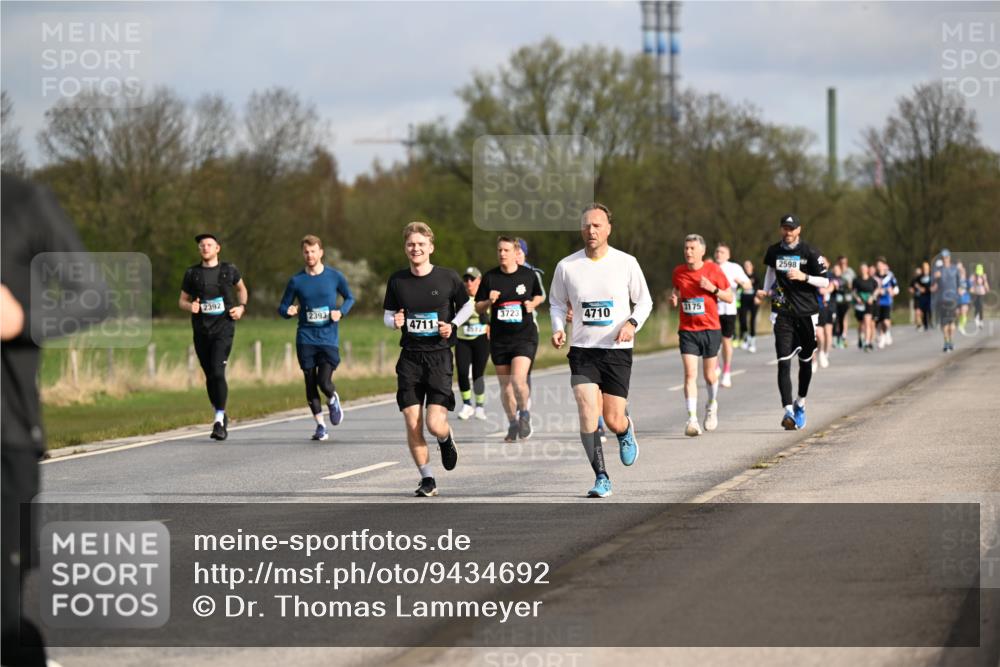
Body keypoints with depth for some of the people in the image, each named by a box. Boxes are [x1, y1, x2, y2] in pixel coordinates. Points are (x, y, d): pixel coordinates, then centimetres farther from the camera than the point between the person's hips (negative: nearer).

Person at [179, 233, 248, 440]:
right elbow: (182, 300, 13)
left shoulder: (229, 271, 4)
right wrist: (190, 306, -10)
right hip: (201, 330, 3)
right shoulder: (192, 273, 7)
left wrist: (241, 307, 5)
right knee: (210, 376, 9)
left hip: (223, 328, -3)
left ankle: (220, 421, -15)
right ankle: (220, 415, 27)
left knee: (217, 372, -18)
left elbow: (241, 288, 23)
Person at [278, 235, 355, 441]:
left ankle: (333, 401, 24)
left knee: (324, 382, -12)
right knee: (310, 383, 4)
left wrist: (341, 312, -7)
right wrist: (288, 311, -15)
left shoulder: (335, 276, 0)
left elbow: (349, 298, 13)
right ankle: (320, 425, 19)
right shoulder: (296, 281, 2)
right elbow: (282, 308, 9)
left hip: (329, 339, -2)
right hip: (305, 338, 2)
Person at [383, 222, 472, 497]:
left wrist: (453, 325, -6)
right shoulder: (397, 281, 2)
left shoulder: (448, 278, -3)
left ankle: (446, 439, 26)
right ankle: (427, 478, 11)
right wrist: (394, 321, -11)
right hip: (409, 358, 2)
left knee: (435, 425, -11)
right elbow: (388, 315, 12)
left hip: (439, 357, -2)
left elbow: (467, 305, 12)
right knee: (413, 425, -4)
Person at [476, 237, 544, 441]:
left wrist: (532, 305, -3)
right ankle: (513, 423, 27)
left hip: (524, 336, -2)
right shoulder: (489, 277, 1)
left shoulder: (529, 275, 0)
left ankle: (524, 413, 8)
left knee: (518, 380, -19)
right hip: (499, 338, 2)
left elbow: (538, 296, 18)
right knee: (505, 385, 7)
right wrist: (489, 302, -14)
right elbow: (478, 308, 6)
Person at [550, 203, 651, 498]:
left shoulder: (626, 263, -2)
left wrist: (632, 323, -11)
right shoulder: (567, 266, 0)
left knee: (613, 420, -1)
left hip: (618, 351, -1)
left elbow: (644, 300, 8)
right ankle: (601, 478, -8)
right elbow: (557, 303, 15)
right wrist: (558, 328, -4)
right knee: (587, 410, -17)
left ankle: (627, 431, 38)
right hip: (582, 350, 1)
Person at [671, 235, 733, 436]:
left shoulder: (714, 270, -5)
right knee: (690, 374, -12)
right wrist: (674, 298, -2)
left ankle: (712, 405, 40)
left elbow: (730, 297, 1)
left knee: (709, 375, 9)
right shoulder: (678, 272, 2)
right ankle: (692, 419, -16)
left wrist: (713, 288, -16)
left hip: (710, 329, -1)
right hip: (687, 330, 1)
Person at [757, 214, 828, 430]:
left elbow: (825, 282, -4)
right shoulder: (774, 251, 5)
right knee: (784, 362, -13)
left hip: (807, 313, -1)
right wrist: (766, 291, 10)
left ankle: (800, 404, 33)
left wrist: (804, 277, -19)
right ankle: (788, 410, -22)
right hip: (782, 313, 1)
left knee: (805, 362, 12)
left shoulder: (810, 253, -5)